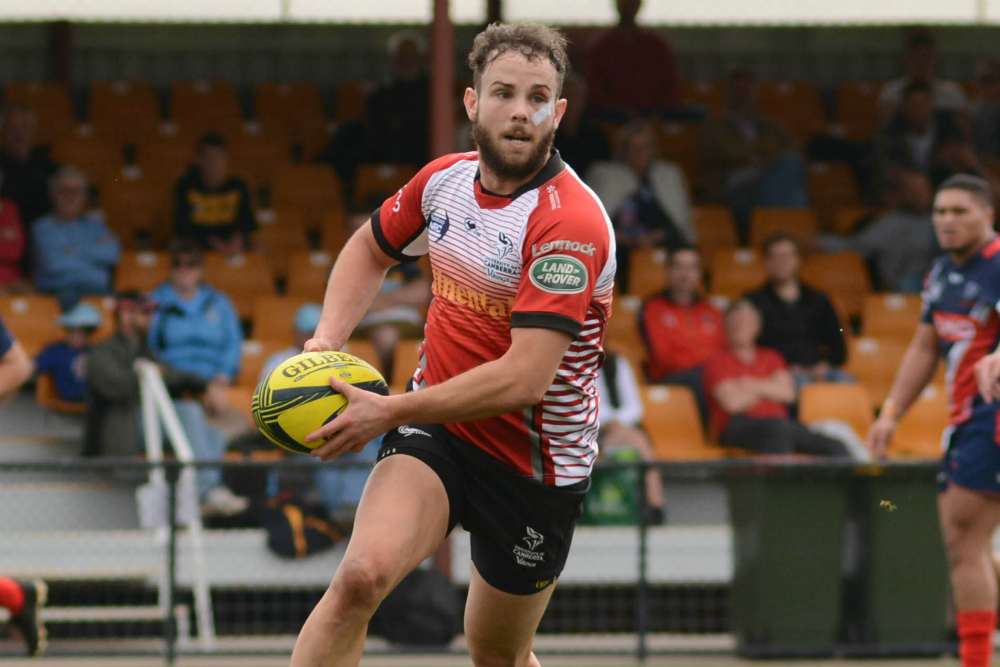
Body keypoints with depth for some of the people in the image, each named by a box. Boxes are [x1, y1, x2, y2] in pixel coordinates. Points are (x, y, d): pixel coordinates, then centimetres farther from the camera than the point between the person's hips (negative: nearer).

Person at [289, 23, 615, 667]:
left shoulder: (570, 222, -23)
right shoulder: (444, 179, -1)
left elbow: (524, 378, -29)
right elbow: (371, 249, 22)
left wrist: (393, 411, -24)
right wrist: (327, 340, 4)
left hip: (533, 463, -3)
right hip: (436, 430, 3)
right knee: (362, 575, -25)